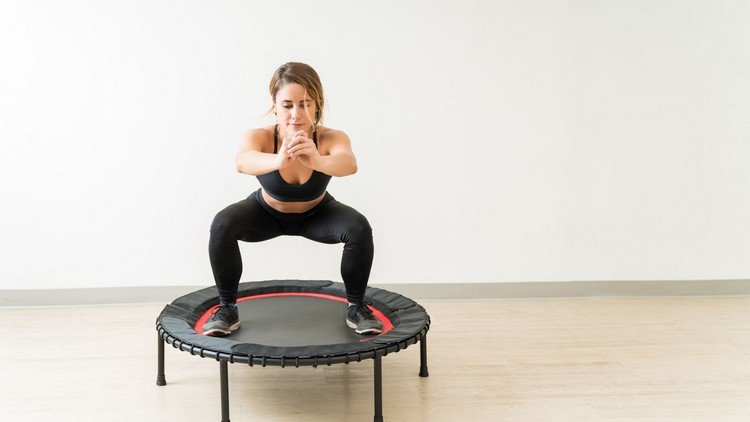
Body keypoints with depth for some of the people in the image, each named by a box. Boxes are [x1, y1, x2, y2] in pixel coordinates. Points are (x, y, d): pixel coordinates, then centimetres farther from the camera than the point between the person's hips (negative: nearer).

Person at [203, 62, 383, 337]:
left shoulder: (331, 138, -34)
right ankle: (227, 308, -6)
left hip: (317, 214, 0)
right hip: (267, 213, 0)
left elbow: (348, 164, -56)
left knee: (359, 229, -27)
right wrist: (278, 160, -78)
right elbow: (243, 162, -57)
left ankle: (356, 306, -3)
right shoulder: (260, 137, -34)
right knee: (222, 224, -27)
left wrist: (318, 161, -78)